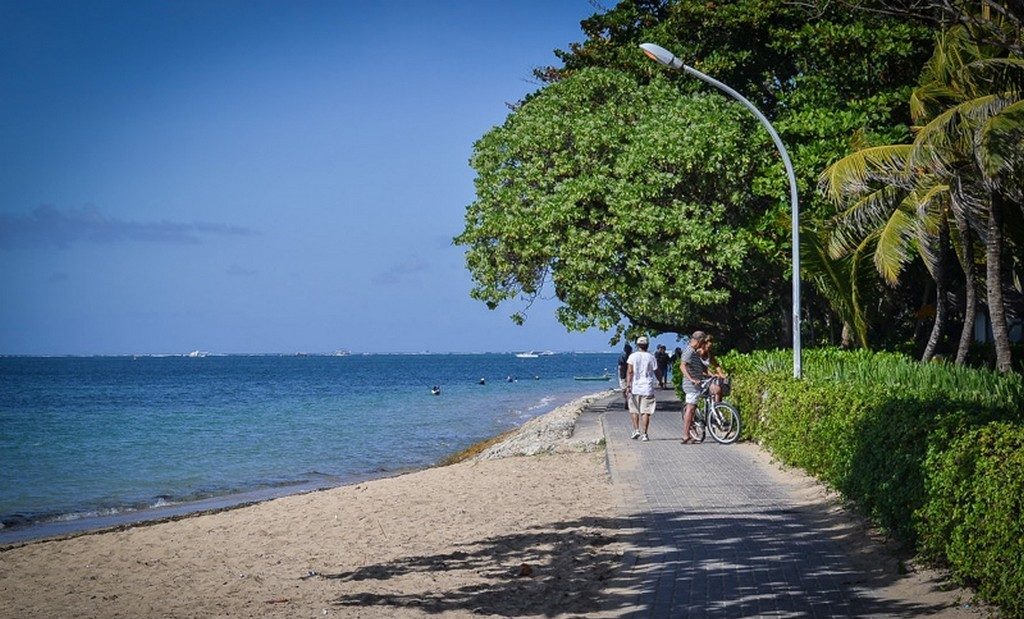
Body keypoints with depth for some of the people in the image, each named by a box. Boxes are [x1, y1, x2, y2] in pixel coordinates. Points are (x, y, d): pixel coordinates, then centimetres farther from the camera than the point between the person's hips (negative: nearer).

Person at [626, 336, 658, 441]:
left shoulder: (633, 356, -1)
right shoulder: (651, 357, 1)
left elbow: (630, 372, -7)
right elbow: (656, 372, 6)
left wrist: (628, 384, -7)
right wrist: (660, 382, 25)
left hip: (635, 388, 0)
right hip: (647, 388, 0)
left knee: (634, 410, 14)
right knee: (645, 412, 1)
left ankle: (636, 430, 4)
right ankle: (644, 434, -2)